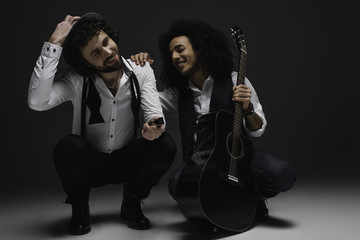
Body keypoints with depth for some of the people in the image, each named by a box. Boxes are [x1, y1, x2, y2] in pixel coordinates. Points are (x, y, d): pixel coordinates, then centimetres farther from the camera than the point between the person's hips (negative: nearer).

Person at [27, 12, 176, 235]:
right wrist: (54, 44, -34)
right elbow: (38, 101, -35)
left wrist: (154, 127, -42)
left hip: (128, 162, 2)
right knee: (68, 145, -35)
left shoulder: (141, 72, -9)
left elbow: (154, 112, -16)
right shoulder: (76, 79, -17)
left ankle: (132, 204, 1)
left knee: (166, 144, -26)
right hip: (89, 163, -2)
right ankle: (80, 210, -5)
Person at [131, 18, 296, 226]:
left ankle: (253, 199, 5)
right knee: (178, 185, -33)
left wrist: (247, 107, -18)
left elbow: (258, 130, 3)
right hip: (199, 164, 2)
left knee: (283, 174, -29)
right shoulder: (178, 92, 12)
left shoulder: (234, 81, 1)